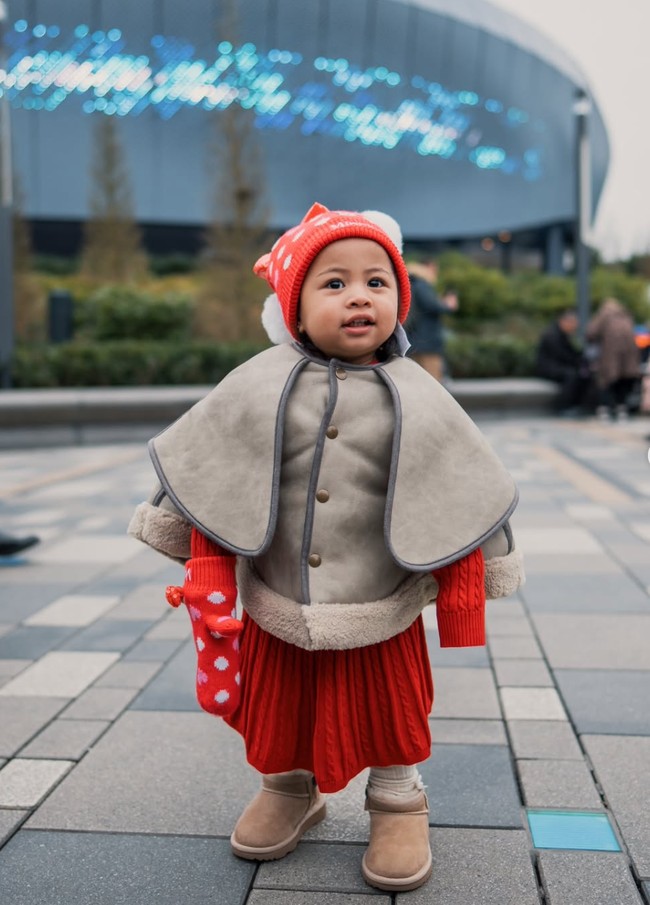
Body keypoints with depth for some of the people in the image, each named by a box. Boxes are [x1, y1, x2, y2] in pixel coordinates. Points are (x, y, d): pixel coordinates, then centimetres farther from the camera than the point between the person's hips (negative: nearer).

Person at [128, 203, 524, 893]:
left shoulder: (414, 397, -7)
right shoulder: (260, 385, -7)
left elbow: (461, 498, 0)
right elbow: (206, 476, 0)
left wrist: (464, 588, 3)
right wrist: (204, 572, 2)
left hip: (381, 613, -1)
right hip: (277, 608, 1)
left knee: (389, 710, 15)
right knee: (278, 710, 20)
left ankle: (398, 805, 40)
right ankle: (288, 790, 47)